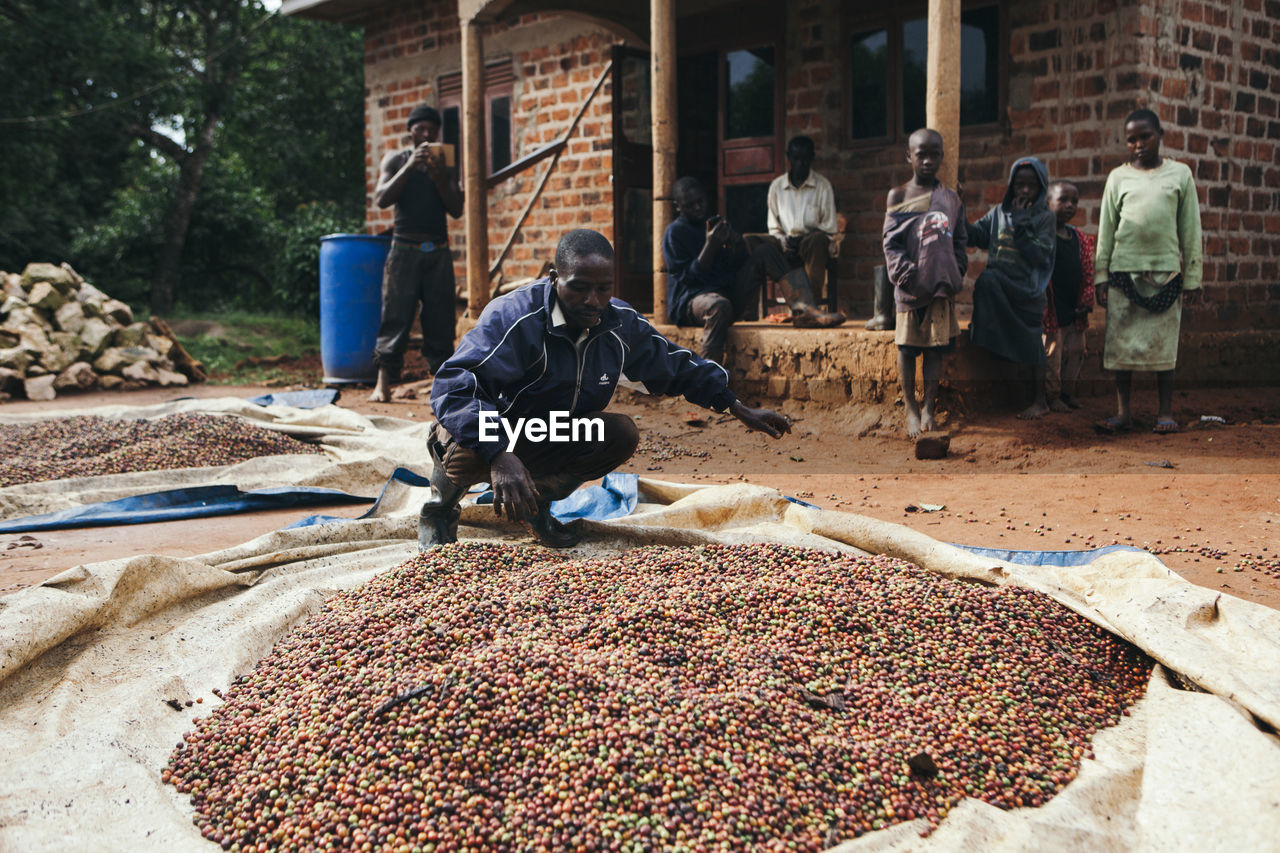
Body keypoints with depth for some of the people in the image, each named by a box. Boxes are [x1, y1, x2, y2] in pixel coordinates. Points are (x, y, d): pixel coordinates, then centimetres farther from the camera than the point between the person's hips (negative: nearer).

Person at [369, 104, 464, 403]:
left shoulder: (446, 168, 13)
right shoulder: (396, 160, 7)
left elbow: (457, 210, 3)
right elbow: (381, 199, -7)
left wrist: (438, 176, -11)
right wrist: (409, 168, -17)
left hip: (438, 252, 3)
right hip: (404, 248, -2)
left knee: (440, 318, 1)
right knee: (396, 315, -7)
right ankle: (383, 383, -6)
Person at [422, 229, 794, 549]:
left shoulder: (621, 323, -8)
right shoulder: (512, 317, -30)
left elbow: (676, 366, 8)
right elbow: (453, 385, -43)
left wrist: (742, 410, 7)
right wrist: (500, 456, -58)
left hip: (550, 439, 6)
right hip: (488, 433, -5)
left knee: (623, 433, -16)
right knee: (464, 457, -38)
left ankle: (539, 502, 2)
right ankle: (441, 505, 0)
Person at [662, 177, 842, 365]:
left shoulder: (718, 224, 17)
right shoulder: (674, 233, -2)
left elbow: (740, 266, 13)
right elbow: (688, 277, -13)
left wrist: (738, 246, -9)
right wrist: (710, 244, -21)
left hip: (730, 295, 7)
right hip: (691, 301, -7)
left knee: (764, 250, -4)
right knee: (719, 305, -43)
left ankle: (803, 308, -21)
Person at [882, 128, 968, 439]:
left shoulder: (952, 199, 11)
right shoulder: (898, 196, 4)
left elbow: (959, 241, 14)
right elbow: (891, 241, -1)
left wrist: (956, 274, -1)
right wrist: (903, 270, -14)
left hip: (941, 285, 2)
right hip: (909, 285, -2)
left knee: (935, 347, 3)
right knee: (907, 346, 2)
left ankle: (929, 409, 10)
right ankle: (911, 408, 11)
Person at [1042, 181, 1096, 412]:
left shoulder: (1081, 240, 11)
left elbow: (1088, 274, 14)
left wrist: (1086, 301, 3)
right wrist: (1040, 302, -16)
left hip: (1075, 312, 7)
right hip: (1051, 312, -7)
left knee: (1075, 352, 13)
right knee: (1052, 353, -2)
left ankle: (1067, 392, 27)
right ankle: (1052, 395, 10)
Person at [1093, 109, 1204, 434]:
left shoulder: (1180, 174, 7)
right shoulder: (1118, 176, 8)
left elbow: (1190, 228, 8)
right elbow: (1106, 229, 9)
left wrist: (1193, 277, 4)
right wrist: (1101, 276, 4)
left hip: (1166, 271, 0)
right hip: (1124, 270, 1)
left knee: (1164, 343, 1)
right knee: (1121, 342, 0)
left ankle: (1165, 412, 9)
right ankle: (1123, 412, 6)